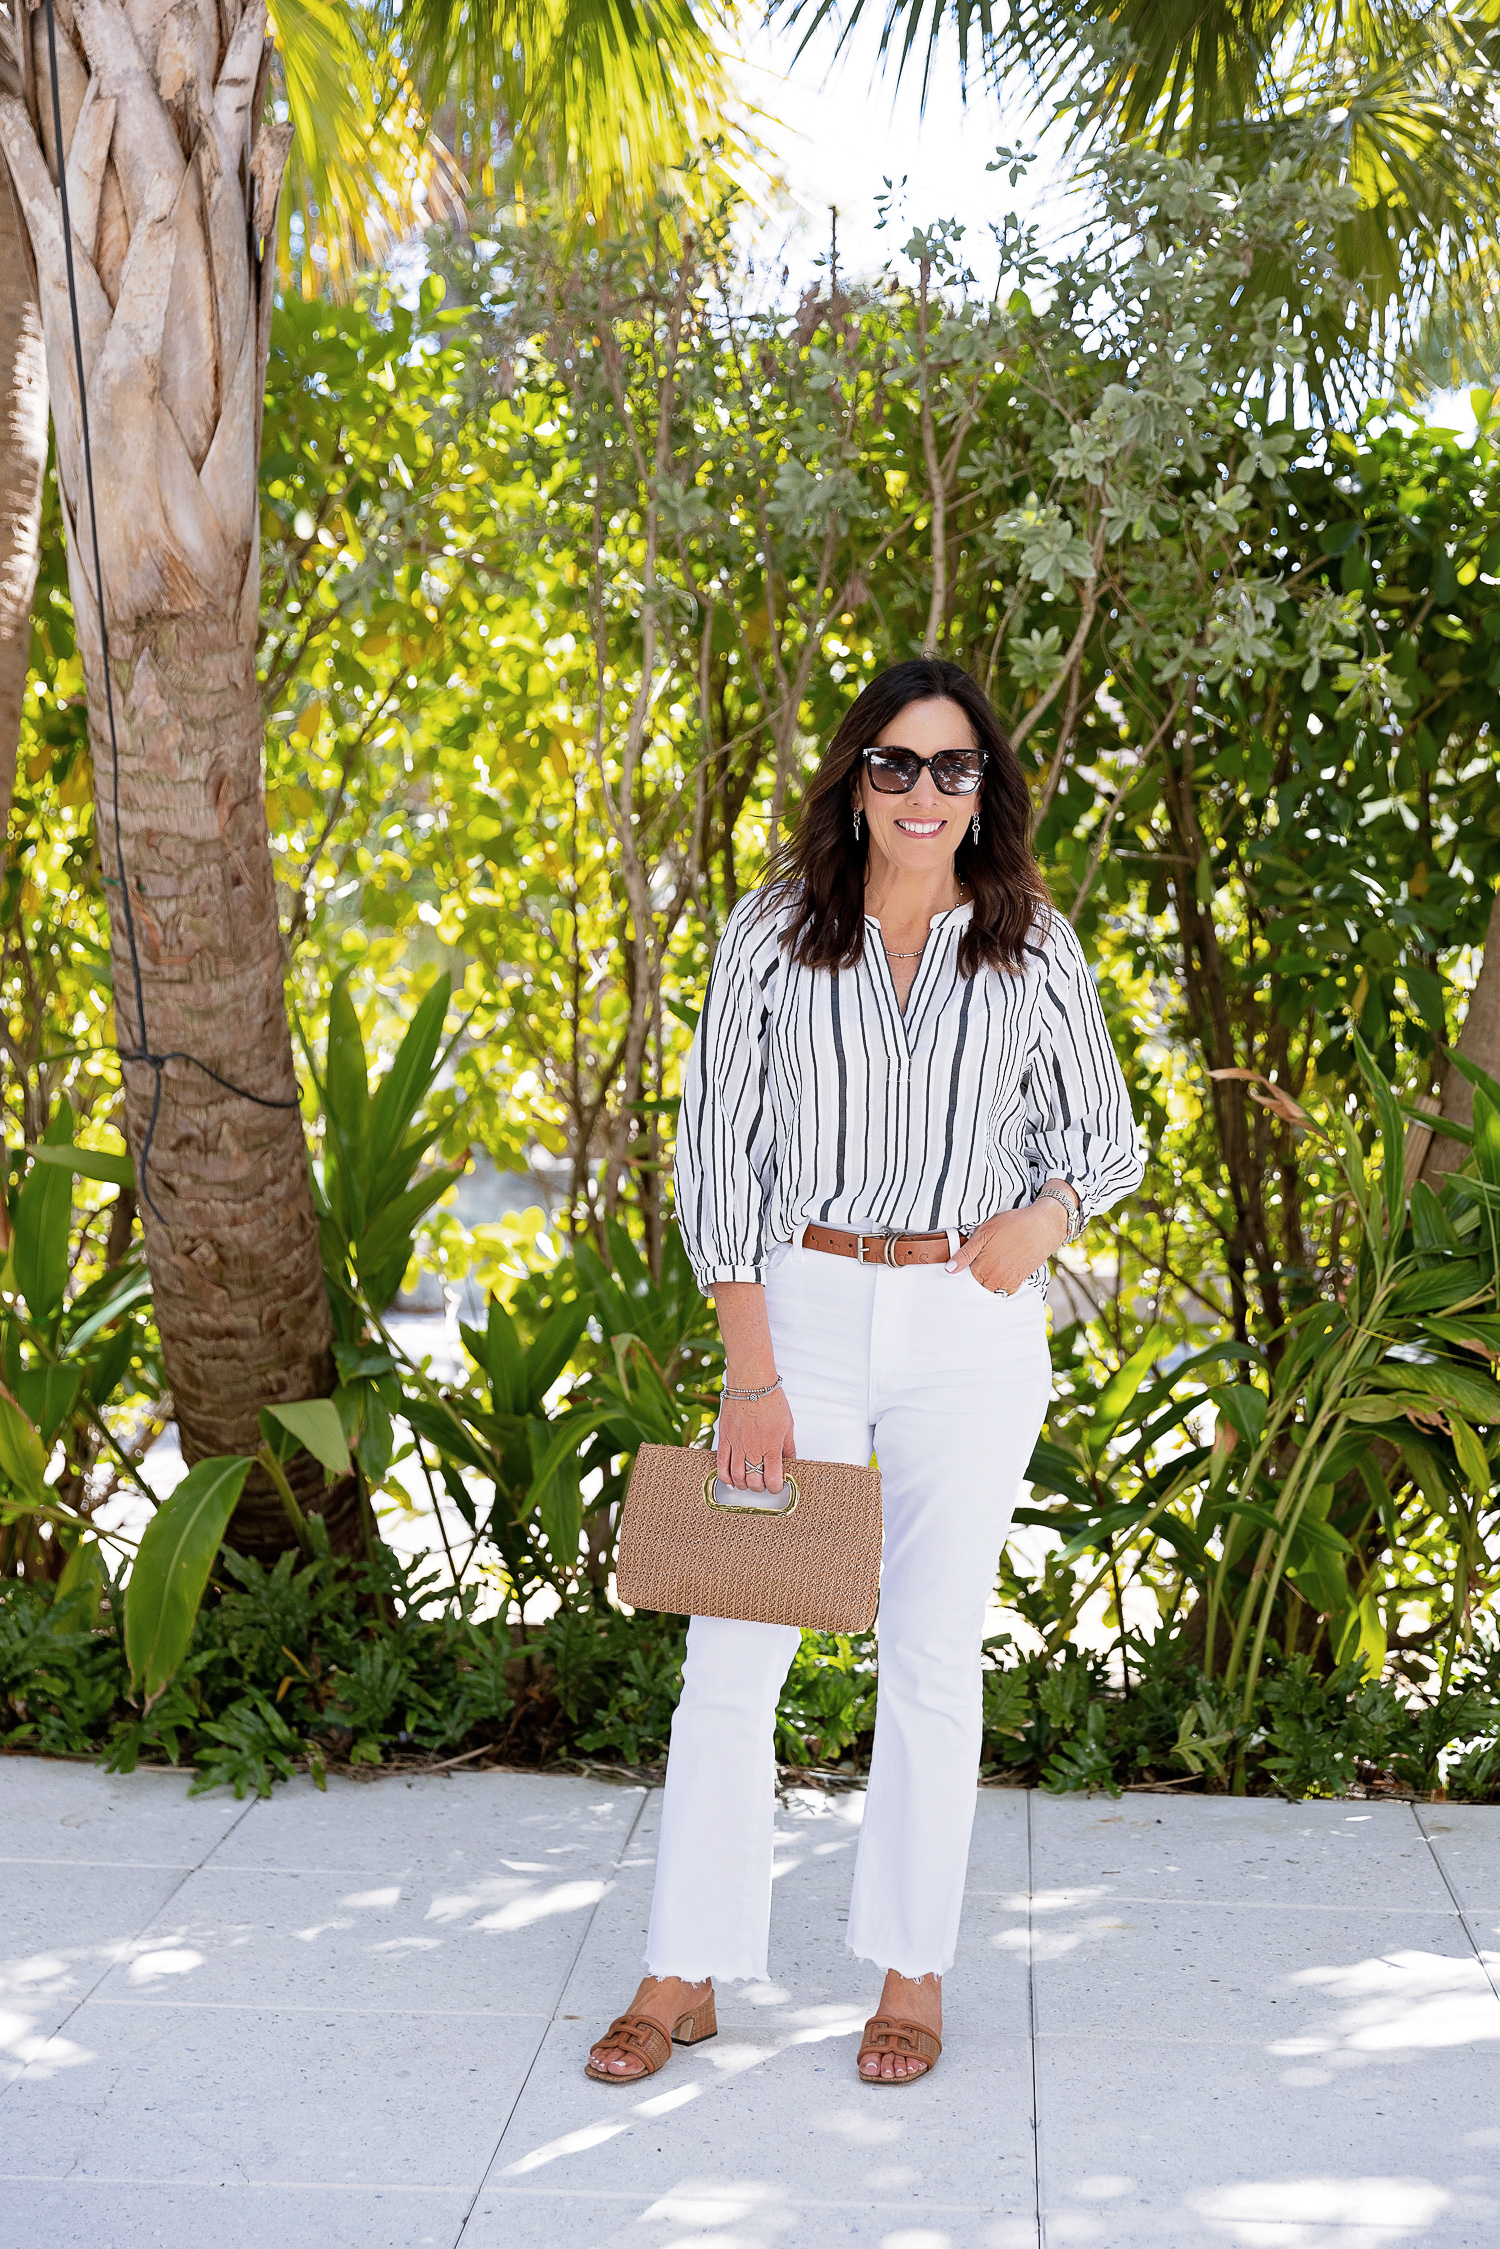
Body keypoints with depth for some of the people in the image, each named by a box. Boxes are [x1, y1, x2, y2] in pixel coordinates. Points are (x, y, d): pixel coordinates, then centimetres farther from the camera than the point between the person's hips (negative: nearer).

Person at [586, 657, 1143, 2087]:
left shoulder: (1032, 950, 1)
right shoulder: (773, 933, -1)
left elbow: (1104, 1137, 11)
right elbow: (718, 1151, -2)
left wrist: (1045, 1211, -13)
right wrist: (751, 1370, -9)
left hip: (971, 1328, 0)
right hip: (802, 1309, 0)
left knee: (933, 1654, 8)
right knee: (732, 1649, 0)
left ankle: (914, 1970, 22)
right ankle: (684, 1976, 13)